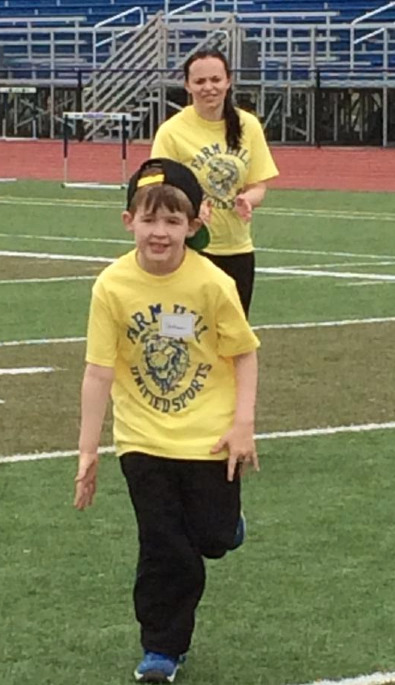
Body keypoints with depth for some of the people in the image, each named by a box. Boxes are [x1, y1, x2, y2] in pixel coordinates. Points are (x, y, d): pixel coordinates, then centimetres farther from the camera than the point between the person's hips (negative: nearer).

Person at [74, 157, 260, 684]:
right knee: (163, 549, 1)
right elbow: (99, 370, -11)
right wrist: (88, 451, -10)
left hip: (209, 437, 0)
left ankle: (225, 522, 44)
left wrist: (243, 424, -9)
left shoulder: (212, 283, -15)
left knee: (213, 537, 7)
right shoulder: (112, 286, -14)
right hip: (143, 441, 0)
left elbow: (244, 353, -3)